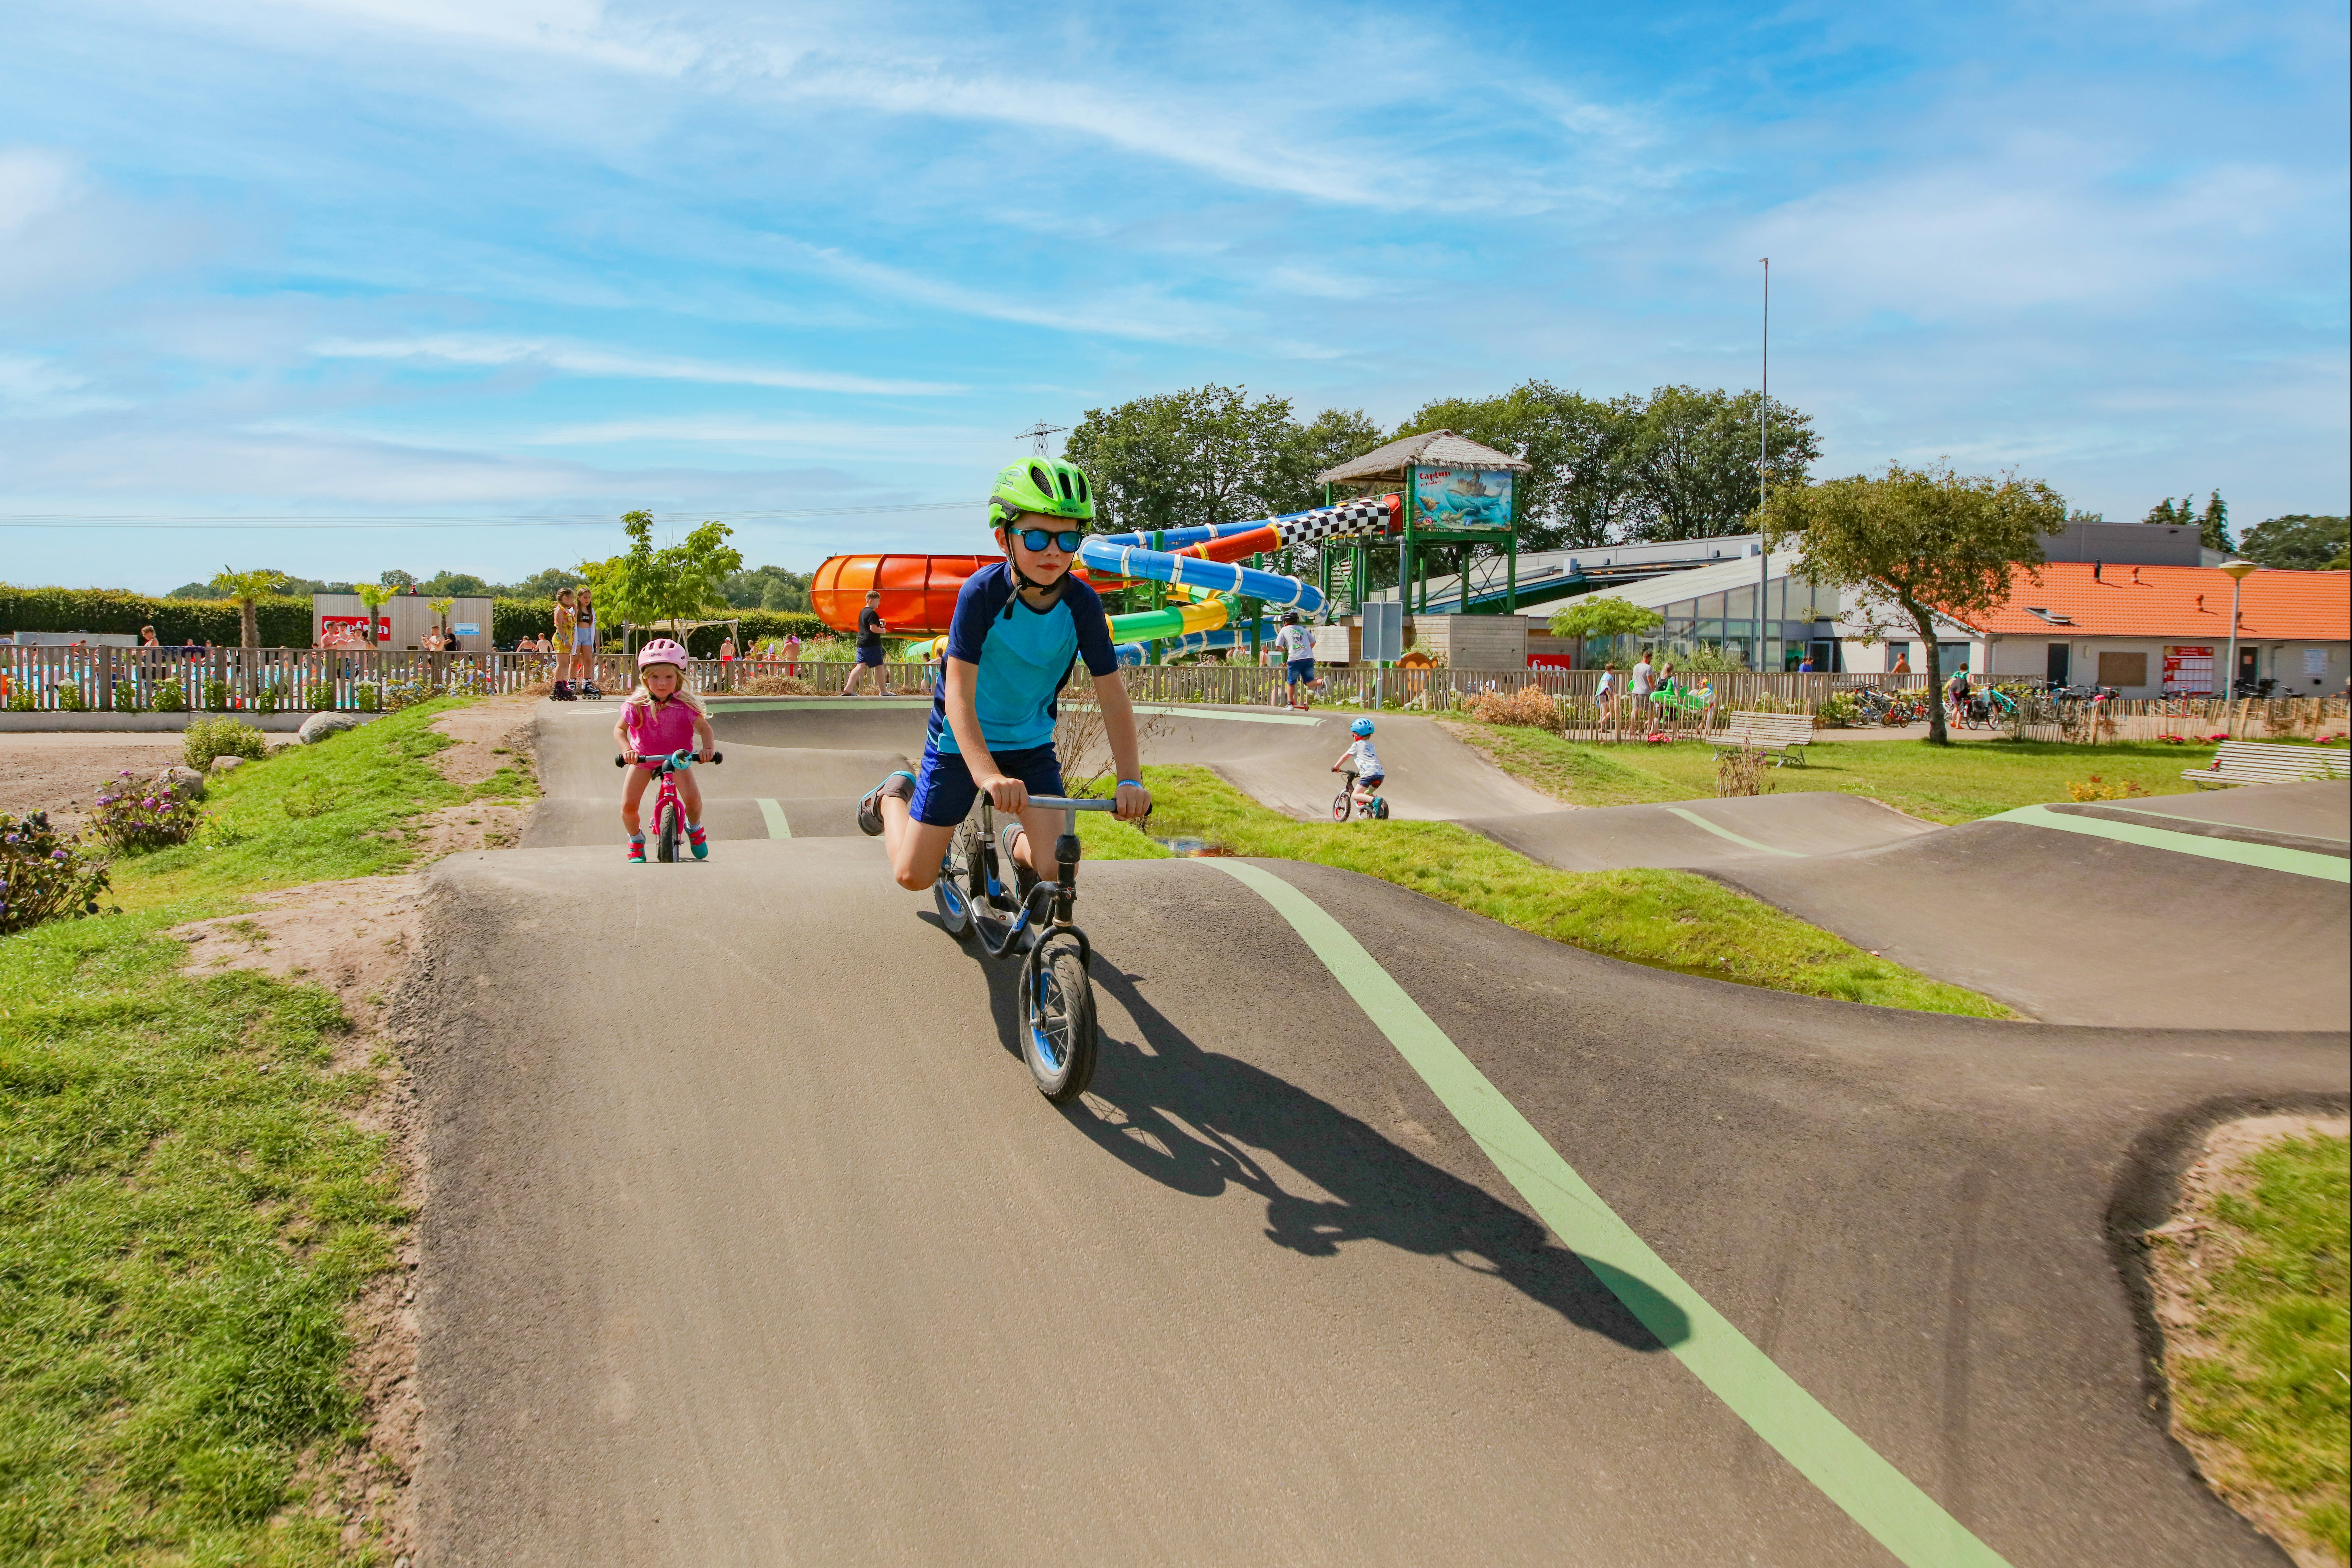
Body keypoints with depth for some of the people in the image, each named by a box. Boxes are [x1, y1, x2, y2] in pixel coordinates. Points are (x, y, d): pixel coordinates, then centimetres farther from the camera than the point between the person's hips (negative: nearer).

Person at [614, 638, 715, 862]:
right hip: (643, 758, 1)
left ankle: (694, 828, 12)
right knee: (628, 806, -10)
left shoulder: (685, 705, -19)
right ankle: (636, 840, 22)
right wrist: (627, 749, -33)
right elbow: (619, 729, -13)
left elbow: (704, 728, -13)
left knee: (692, 798, -23)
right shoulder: (638, 705, -18)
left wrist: (707, 748, -33)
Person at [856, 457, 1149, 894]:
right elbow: (959, 695, -30)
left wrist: (1130, 779, -28)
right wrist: (987, 775, -45)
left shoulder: (1082, 604, -17)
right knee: (914, 876, 1)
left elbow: (1112, 696, -15)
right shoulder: (983, 592, -26)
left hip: (1030, 743, 3)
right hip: (962, 740, -2)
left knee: (1058, 874, -11)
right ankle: (893, 797, 32)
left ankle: (1018, 846, 25)